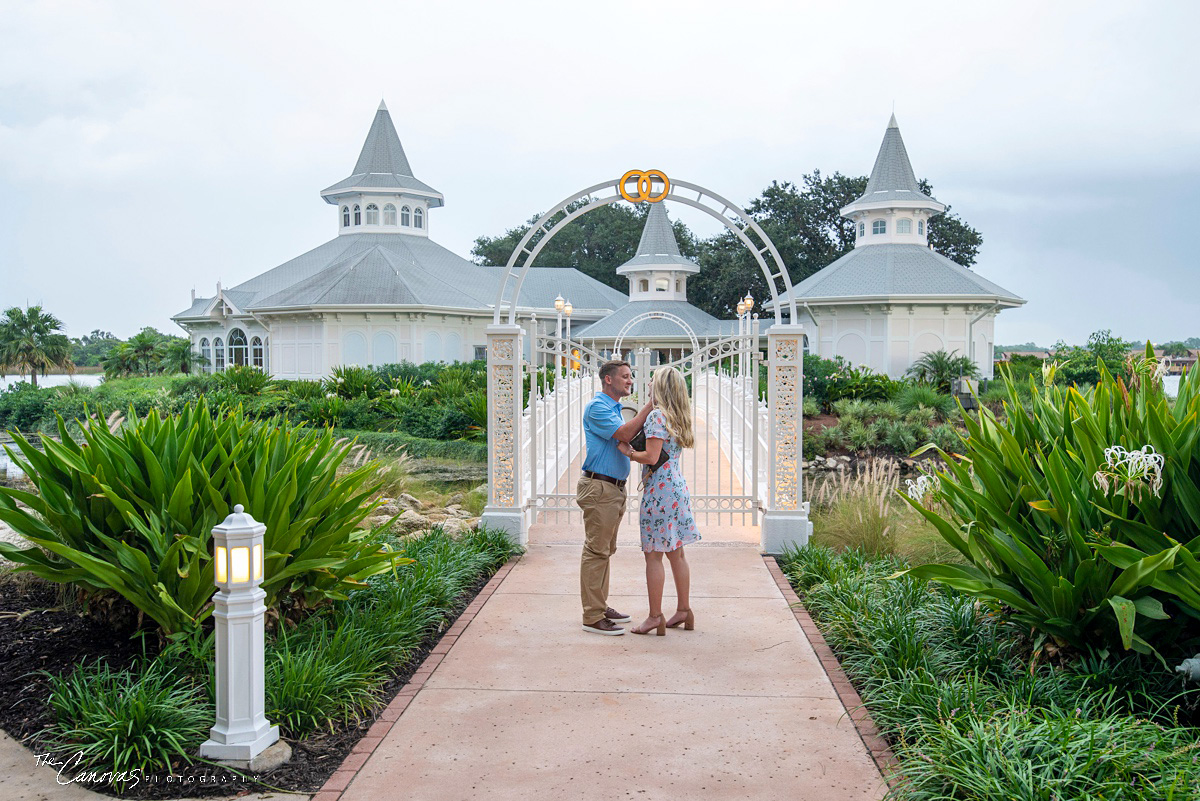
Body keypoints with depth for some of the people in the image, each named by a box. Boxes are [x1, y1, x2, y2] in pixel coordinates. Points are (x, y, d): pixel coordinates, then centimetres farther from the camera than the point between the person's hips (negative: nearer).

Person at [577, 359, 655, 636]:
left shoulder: (614, 408, 19)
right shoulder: (596, 407, -12)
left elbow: (627, 441, 17)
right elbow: (624, 435, -23)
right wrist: (650, 405, -19)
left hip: (615, 488, 10)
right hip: (599, 487, -10)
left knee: (605, 550, 15)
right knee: (596, 551, -7)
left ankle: (600, 606, 24)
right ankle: (593, 617, -4)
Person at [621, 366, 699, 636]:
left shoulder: (657, 415, -14)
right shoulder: (679, 417, 13)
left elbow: (651, 457, -20)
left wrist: (629, 452, -3)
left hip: (659, 488, -9)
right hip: (678, 487, 9)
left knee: (653, 554, -3)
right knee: (676, 552, 14)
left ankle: (655, 617, -1)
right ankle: (684, 611, 21)